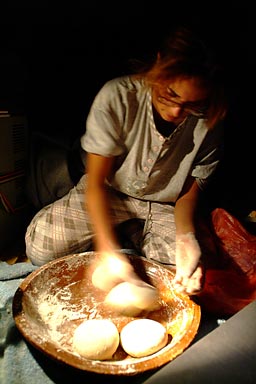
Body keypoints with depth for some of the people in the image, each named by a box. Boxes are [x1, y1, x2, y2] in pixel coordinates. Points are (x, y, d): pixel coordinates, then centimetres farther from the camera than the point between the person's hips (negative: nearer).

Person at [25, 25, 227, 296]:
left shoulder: (210, 121, -16)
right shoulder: (118, 96, -25)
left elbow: (191, 189, -6)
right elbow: (95, 181, -23)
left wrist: (186, 236, -27)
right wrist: (108, 250, -34)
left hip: (166, 205, 2)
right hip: (110, 192, -1)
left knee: (188, 278, -19)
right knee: (40, 244, -17)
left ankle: (139, 238, 10)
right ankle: (123, 234, 8)